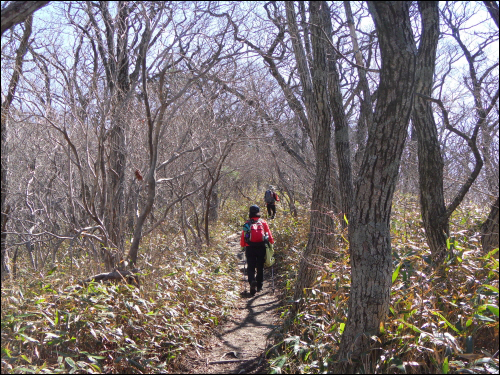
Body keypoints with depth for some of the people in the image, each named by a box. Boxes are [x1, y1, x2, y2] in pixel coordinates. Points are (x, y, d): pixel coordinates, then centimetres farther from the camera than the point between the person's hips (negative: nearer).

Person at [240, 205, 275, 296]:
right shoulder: (263, 222, 4)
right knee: (260, 267, 14)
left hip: (250, 248, -1)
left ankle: (252, 281, -24)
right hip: (261, 247, 1)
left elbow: (243, 236, 0)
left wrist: (243, 247, 9)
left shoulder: (247, 224, 1)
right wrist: (271, 243, 14)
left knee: (251, 267, 2)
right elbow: (269, 235, 3)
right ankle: (259, 286, 18)